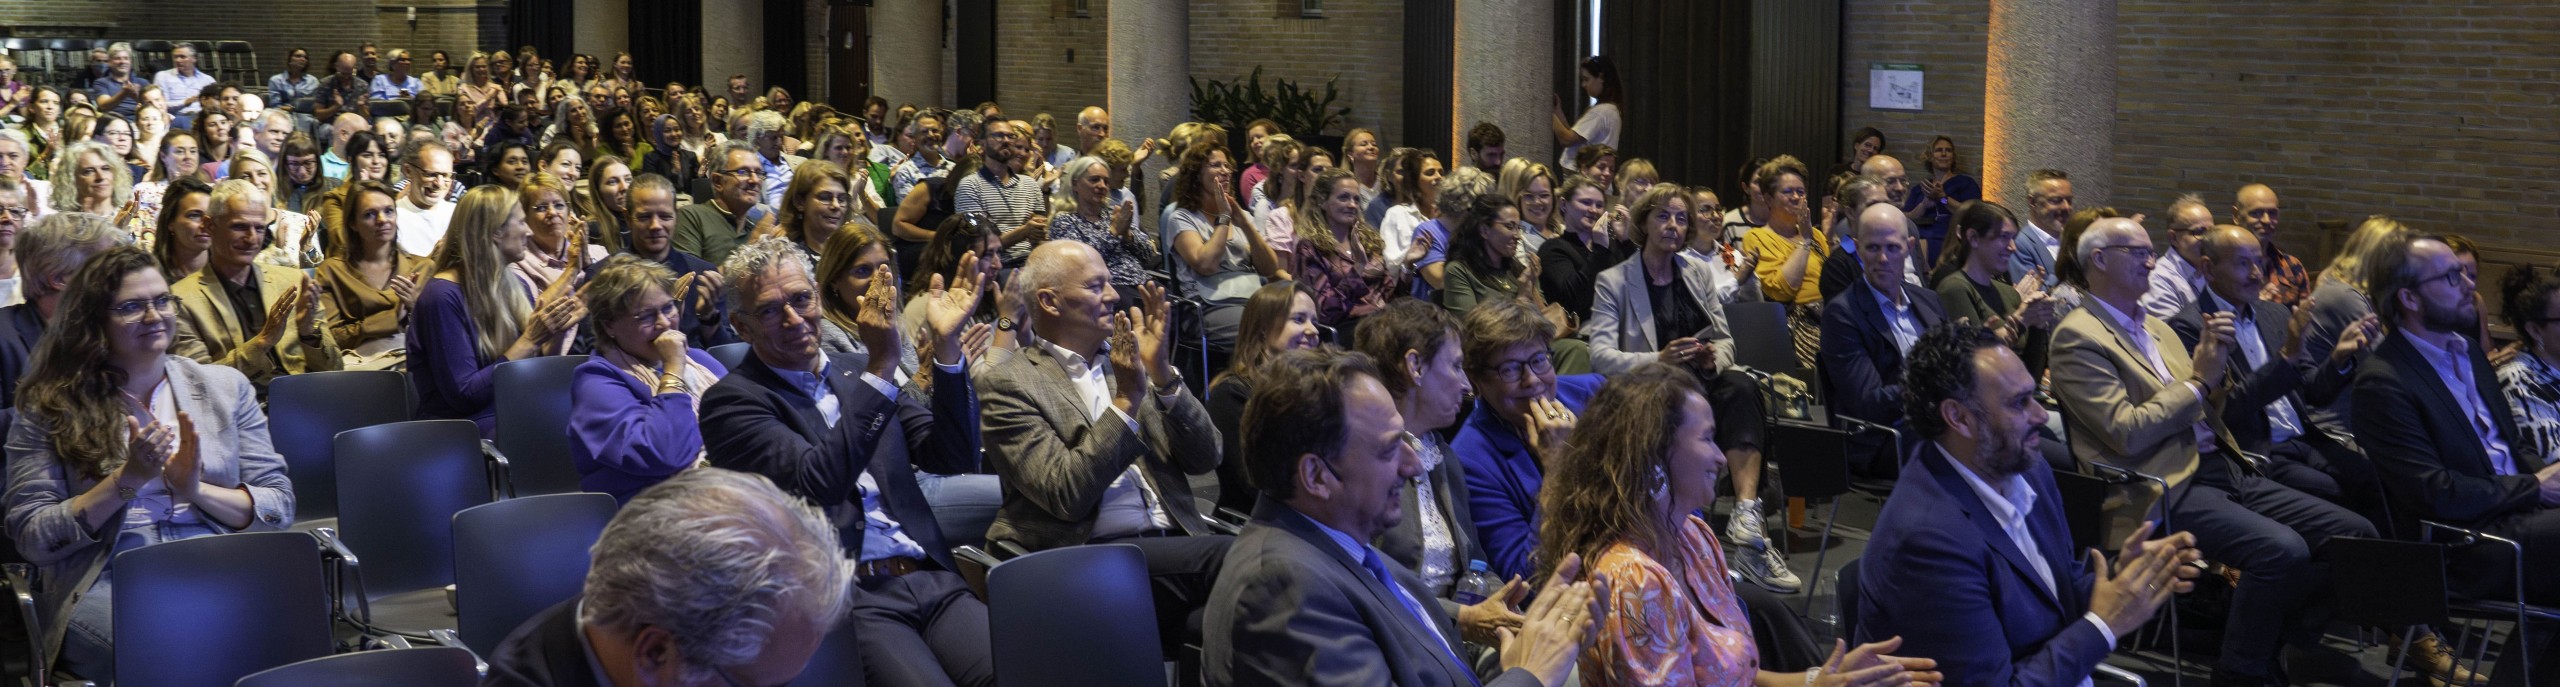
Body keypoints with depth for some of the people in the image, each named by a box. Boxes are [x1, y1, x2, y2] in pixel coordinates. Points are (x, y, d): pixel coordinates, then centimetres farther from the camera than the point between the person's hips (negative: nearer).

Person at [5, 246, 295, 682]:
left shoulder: (226, 386, 15)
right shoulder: (49, 406, 9)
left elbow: (280, 507, 10)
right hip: (108, 584, -2)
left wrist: (196, 489, -8)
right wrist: (127, 480, -8)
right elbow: (31, 540, 2)